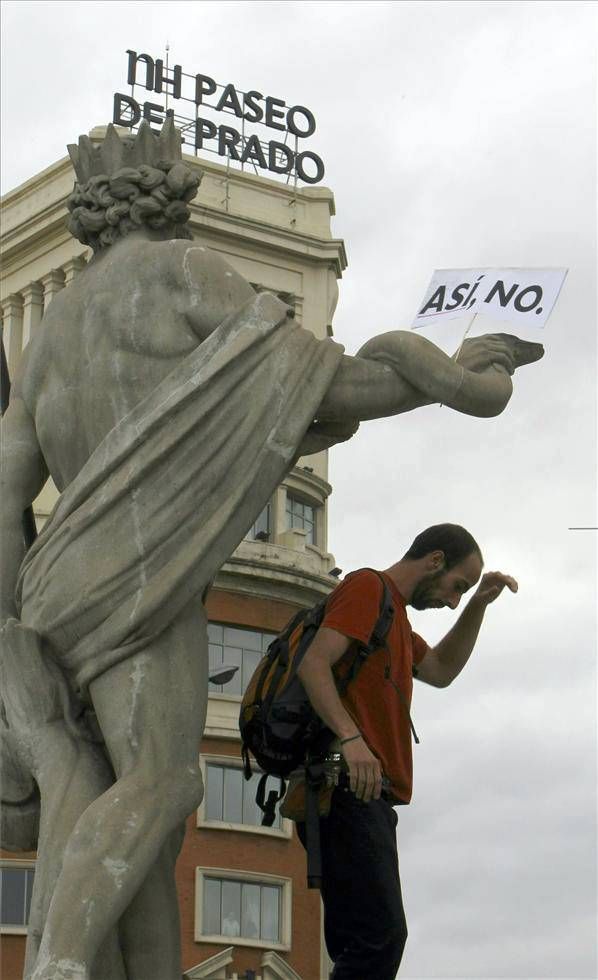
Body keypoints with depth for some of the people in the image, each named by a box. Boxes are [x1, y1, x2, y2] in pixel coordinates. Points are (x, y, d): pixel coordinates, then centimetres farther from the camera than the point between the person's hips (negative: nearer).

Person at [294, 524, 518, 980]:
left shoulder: (393, 616, 29)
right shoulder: (368, 587, -2)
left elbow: (440, 670, 35)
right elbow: (313, 662, -15)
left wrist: (478, 605, 25)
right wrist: (350, 737, -29)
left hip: (366, 797, 11)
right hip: (349, 788, -11)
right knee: (381, 936, -21)